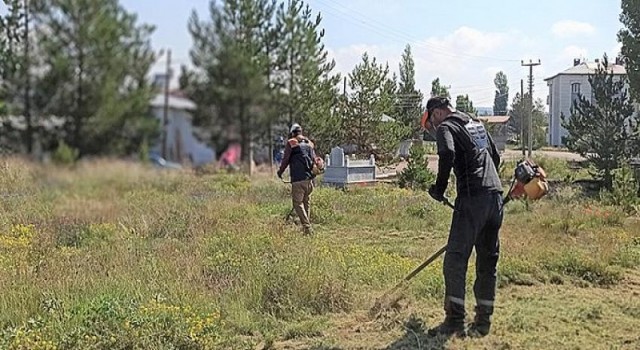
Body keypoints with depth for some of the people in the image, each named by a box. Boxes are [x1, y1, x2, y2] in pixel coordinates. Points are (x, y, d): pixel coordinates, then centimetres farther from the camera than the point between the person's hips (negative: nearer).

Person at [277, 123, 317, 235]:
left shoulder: (291, 143, 0)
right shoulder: (310, 143, 16)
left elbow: (285, 160, -2)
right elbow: (314, 159, 17)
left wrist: (280, 171, 13)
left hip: (298, 178, -6)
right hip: (310, 178, 6)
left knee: (298, 203, -3)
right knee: (306, 202, 15)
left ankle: (307, 227, -13)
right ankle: (307, 225, 16)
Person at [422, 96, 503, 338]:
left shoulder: (445, 127, 0)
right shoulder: (477, 124, 24)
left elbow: (447, 154, -20)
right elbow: (496, 157, 30)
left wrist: (439, 188, -9)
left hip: (472, 197, -8)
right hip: (496, 195, 8)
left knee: (455, 259, -7)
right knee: (488, 262, 11)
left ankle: (455, 321, -10)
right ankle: (483, 322, 17)